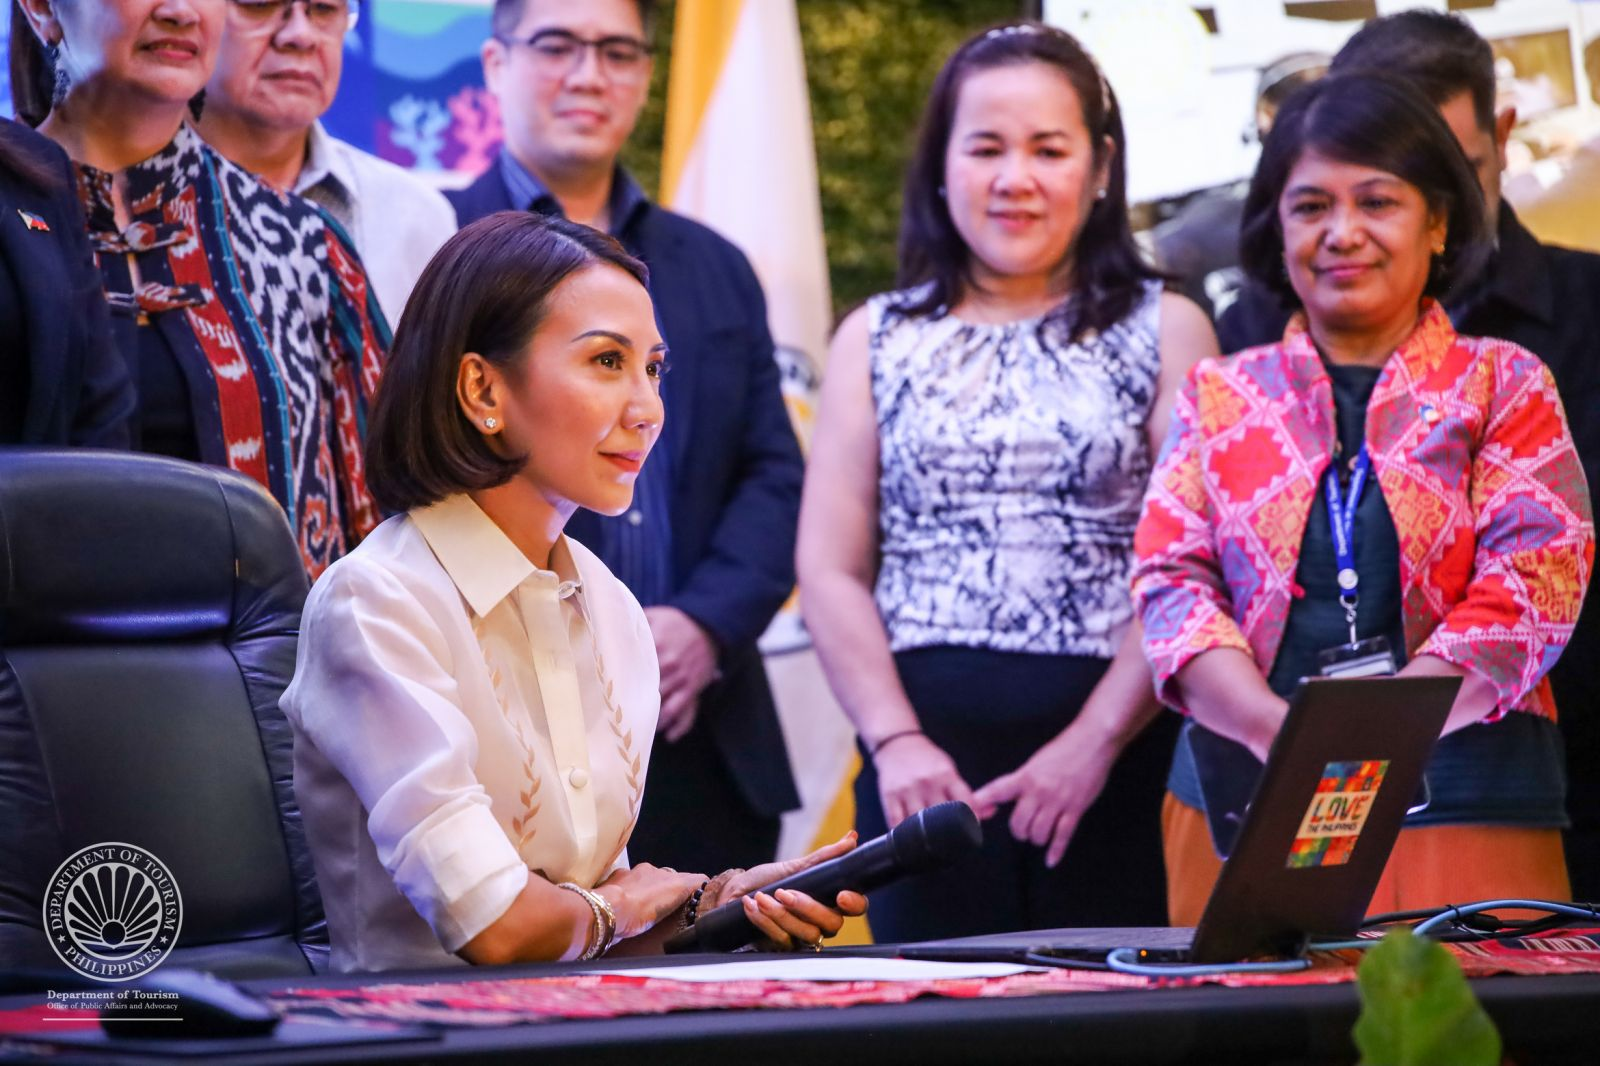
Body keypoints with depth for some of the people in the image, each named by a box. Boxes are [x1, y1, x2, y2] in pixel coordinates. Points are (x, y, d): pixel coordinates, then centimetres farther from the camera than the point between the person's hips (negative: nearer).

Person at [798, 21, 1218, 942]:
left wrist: (1094, 744, -12)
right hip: (926, 752, 1)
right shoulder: (877, 340, 13)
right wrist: (896, 742, -8)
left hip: (1116, 756, -1)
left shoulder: (1166, 332, 7)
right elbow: (831, 572, 6)